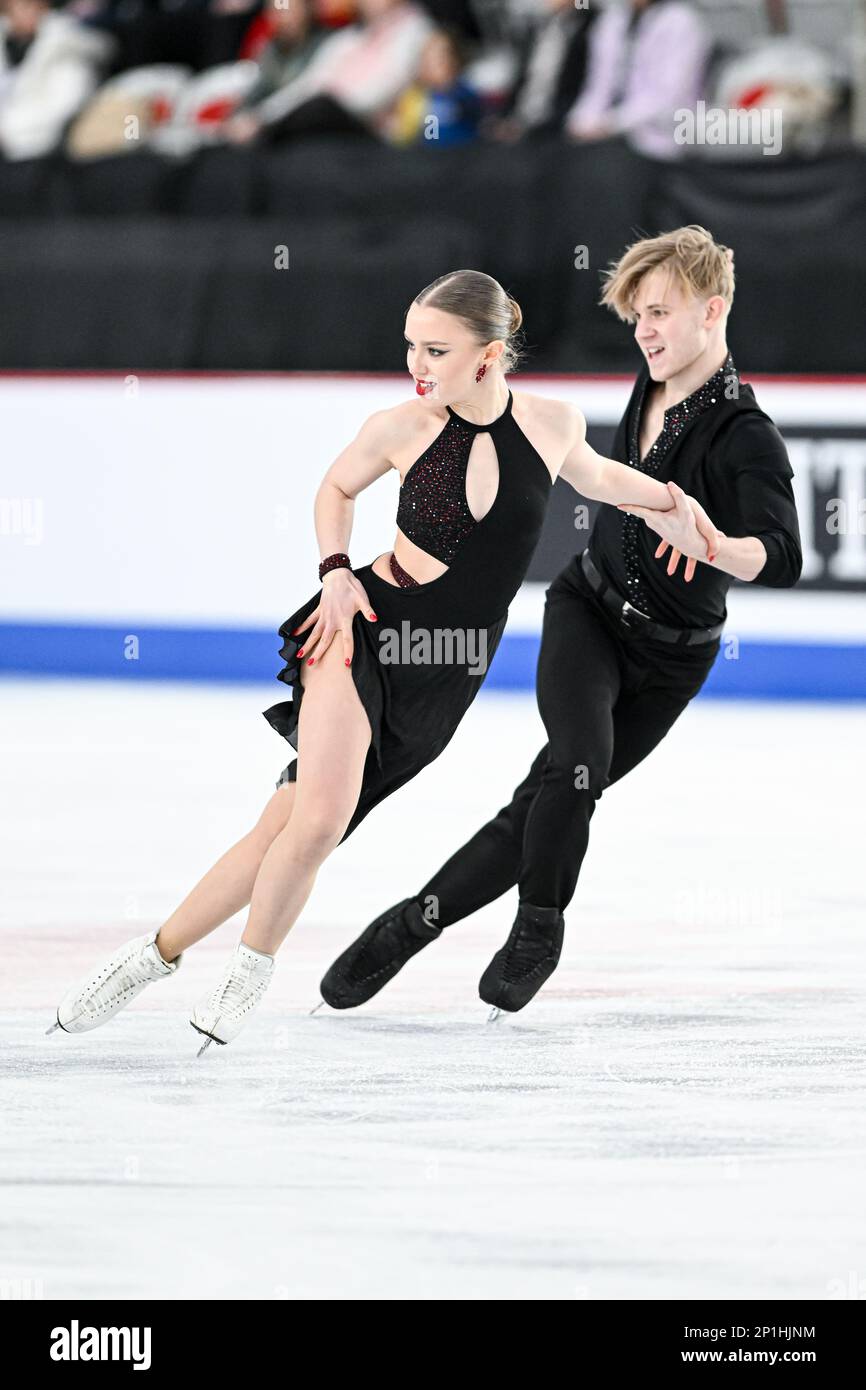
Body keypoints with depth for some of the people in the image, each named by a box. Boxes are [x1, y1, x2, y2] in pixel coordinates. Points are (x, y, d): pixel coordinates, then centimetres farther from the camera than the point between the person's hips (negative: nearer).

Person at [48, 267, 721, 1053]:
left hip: (447, 673, 2)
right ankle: (253, 965, 0)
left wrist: (677, 501, 16)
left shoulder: (551, 424, -4)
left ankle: (162, 951, 8)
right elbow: (336, 490, 13)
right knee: (321, 817, -22)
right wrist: (336, 570, -1)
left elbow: (594, 476, 21)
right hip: (366, 628, -2)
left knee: (296, 826, -6)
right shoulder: (400, 429, -7)